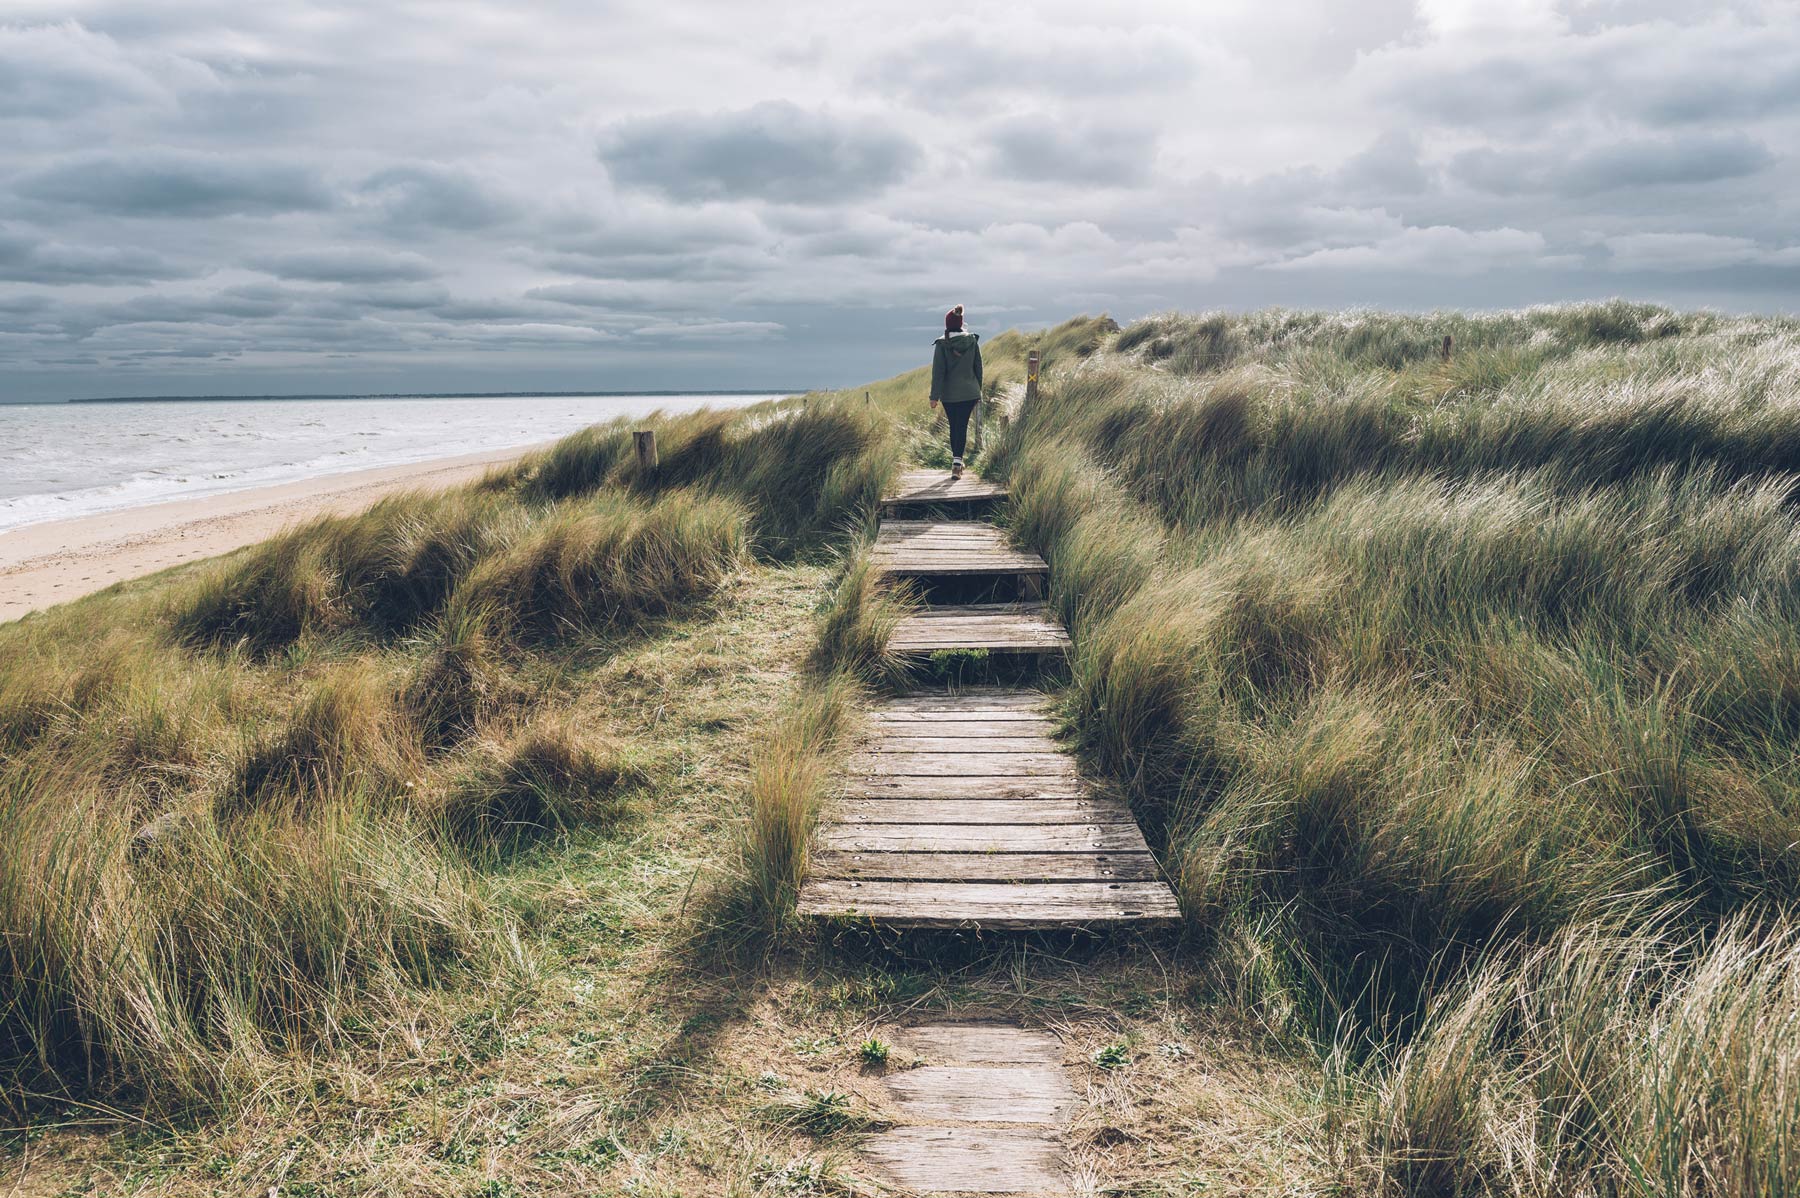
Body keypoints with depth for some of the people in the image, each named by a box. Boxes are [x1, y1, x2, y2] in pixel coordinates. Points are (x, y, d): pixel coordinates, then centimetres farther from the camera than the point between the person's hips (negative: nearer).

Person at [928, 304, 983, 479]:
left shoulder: (942, 343, -9)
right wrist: (978, 391, 15)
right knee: (962, 426, 1)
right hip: (970, 392, 1)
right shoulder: (972, 341, -1)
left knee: (954, 426, 14)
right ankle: (957, 461, -13)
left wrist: (934, 397, -8)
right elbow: (978, 367, 4)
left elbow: (938, 371, -11)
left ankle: (957, 461, 24)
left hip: (949, 393, -1)